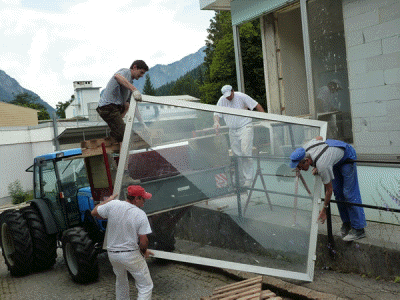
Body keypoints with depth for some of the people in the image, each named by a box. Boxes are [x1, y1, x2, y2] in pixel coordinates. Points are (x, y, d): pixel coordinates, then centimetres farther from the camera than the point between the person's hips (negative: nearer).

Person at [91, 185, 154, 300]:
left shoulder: (113, 205, -9)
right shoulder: (141, 215, -15)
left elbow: (94, 212, 6)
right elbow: (143, 241, -12)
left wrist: (108, 200, 18)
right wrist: (144, 251, 9)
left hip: (112, 254, 5)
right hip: (131, 255, -5)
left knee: (121, 281, 28)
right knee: (145, 286, 6)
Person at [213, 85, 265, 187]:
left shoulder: (241, 97, -5)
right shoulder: (222, 101, 5)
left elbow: (256, 105, 0)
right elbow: (217, 114, 5)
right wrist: (216, 122, -17)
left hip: (245, 128, -4)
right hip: (232, 131, 5)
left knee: (246, 152, -17)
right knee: (237, 155, 4)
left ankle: (248, 178, -12)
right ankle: (241, 180, 12)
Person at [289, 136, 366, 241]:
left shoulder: (322, 166, -40)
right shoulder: (305, 147, -21)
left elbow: (329, 189, -25)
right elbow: (319, 138, 2)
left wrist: (324, 210, -13)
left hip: (347, 157, -8)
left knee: (349, 193, -11)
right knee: (338, 192, 6)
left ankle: (359, 229, -6)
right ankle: (346, 223, 15)